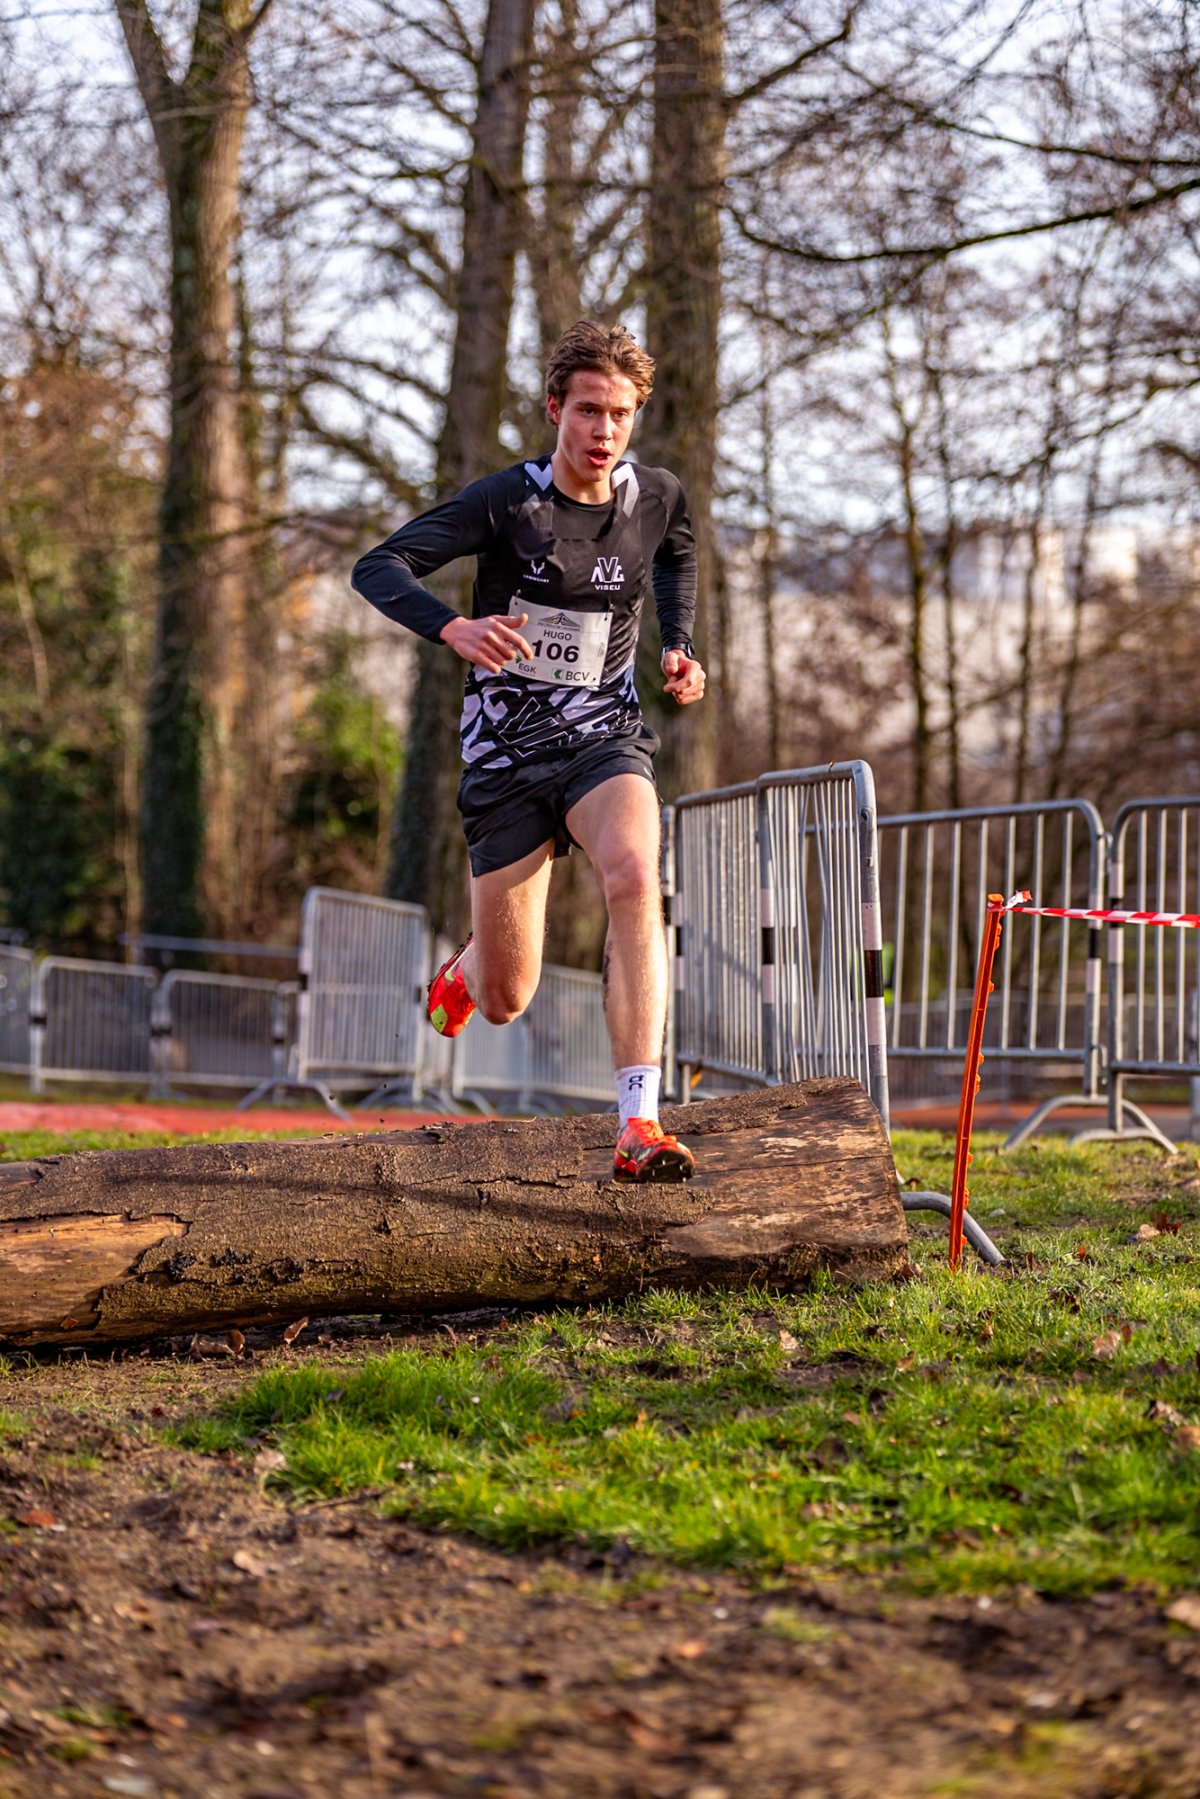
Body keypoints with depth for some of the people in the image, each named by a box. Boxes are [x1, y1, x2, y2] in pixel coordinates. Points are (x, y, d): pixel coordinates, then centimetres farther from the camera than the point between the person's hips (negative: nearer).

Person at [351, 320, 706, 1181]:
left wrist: (679, 648, 7)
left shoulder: (659, 497, -1)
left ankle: (639, 1127, -36)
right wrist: (454, 628, -38)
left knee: (634, 879, -33)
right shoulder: (507, 500, -12)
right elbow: (377, 568, -19)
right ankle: (466, 970, 46)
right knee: (506, 1003, 3)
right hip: (507, 753, -1)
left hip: (605, 737, 1)